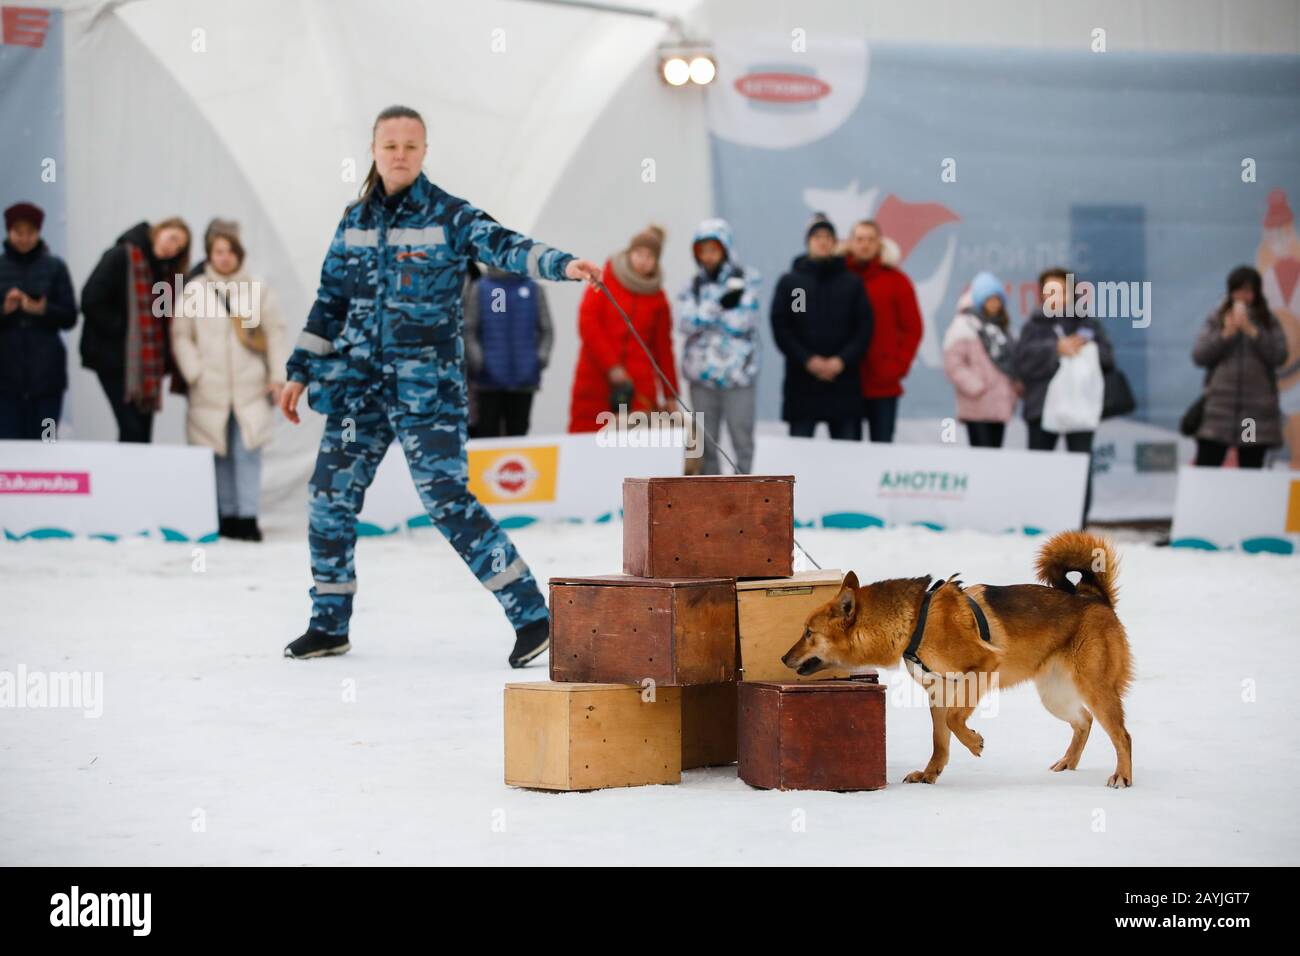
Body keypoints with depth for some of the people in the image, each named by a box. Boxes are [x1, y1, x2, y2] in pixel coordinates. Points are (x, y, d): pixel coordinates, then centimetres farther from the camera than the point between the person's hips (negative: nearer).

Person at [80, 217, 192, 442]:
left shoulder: (165, 269, 13)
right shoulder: (120, 257, -9)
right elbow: (91, 302, -15)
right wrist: (121, 330, -16)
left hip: (149, 362, 7)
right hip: (116, 356, -7)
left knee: (144, 430, 8)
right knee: (131, 429, -12)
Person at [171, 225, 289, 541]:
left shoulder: (255, 289, 5)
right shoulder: (194, 290, 4)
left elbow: (275, 334, 7)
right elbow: (181, 336, 6)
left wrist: (277, 377, 2)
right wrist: (195, 373, -3)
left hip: (250, 389, 0)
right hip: (210, 392, 0)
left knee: (247, 451, -7)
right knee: (220, 454, 4)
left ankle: (248, 516, -5)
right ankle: (226, 515, 12)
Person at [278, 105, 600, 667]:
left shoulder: (450, 217, -5)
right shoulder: (355, 221, 10)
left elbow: (506, 247, -22)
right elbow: (330, 302, 17)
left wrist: (563, 264, -41)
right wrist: (301, 372, 16)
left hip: (426, 385, -5)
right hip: (361, 381, 5)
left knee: (447, 501, -13)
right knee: (330, 495, 5)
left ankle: (531, 616, -5)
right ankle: (329, 624, 21)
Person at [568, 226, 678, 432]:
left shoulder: (658, 297, 11)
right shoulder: (603, 282, 4)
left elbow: (663, 348, 15)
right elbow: (587, 324, -3)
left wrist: (670, 395, 14)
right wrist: (612, 367, -11)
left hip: (639, 387, 1)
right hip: (595, 382, -1)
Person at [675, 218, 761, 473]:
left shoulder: (745, 280, 1)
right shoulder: (693, 286, 10)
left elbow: (741, 321, -10)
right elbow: (685, 322, -6)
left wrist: (704, 314, -7)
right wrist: (721, 305, -15)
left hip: (737, 373, -3)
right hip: (702, 374, 4)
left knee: (742, 441, -4)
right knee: (705, 444, 9)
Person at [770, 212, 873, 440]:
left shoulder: (852, 283, 10)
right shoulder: (789, 282, 7)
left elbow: (864, 328, 4)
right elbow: (780, 327, 0)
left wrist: (842, 360, -11)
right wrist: (807, 360, -12)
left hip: (844, 383, 1)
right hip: (801, 382, -1)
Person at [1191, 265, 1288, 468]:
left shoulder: (1269, 322, 8)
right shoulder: (1216, 320, 7)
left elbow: (1279, 356, -5)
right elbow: (1199, 356, 0)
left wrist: (1252, 331, -10)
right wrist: (1227, 333, -9)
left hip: (1256, 411, 1)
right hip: (1218, 407, 0)